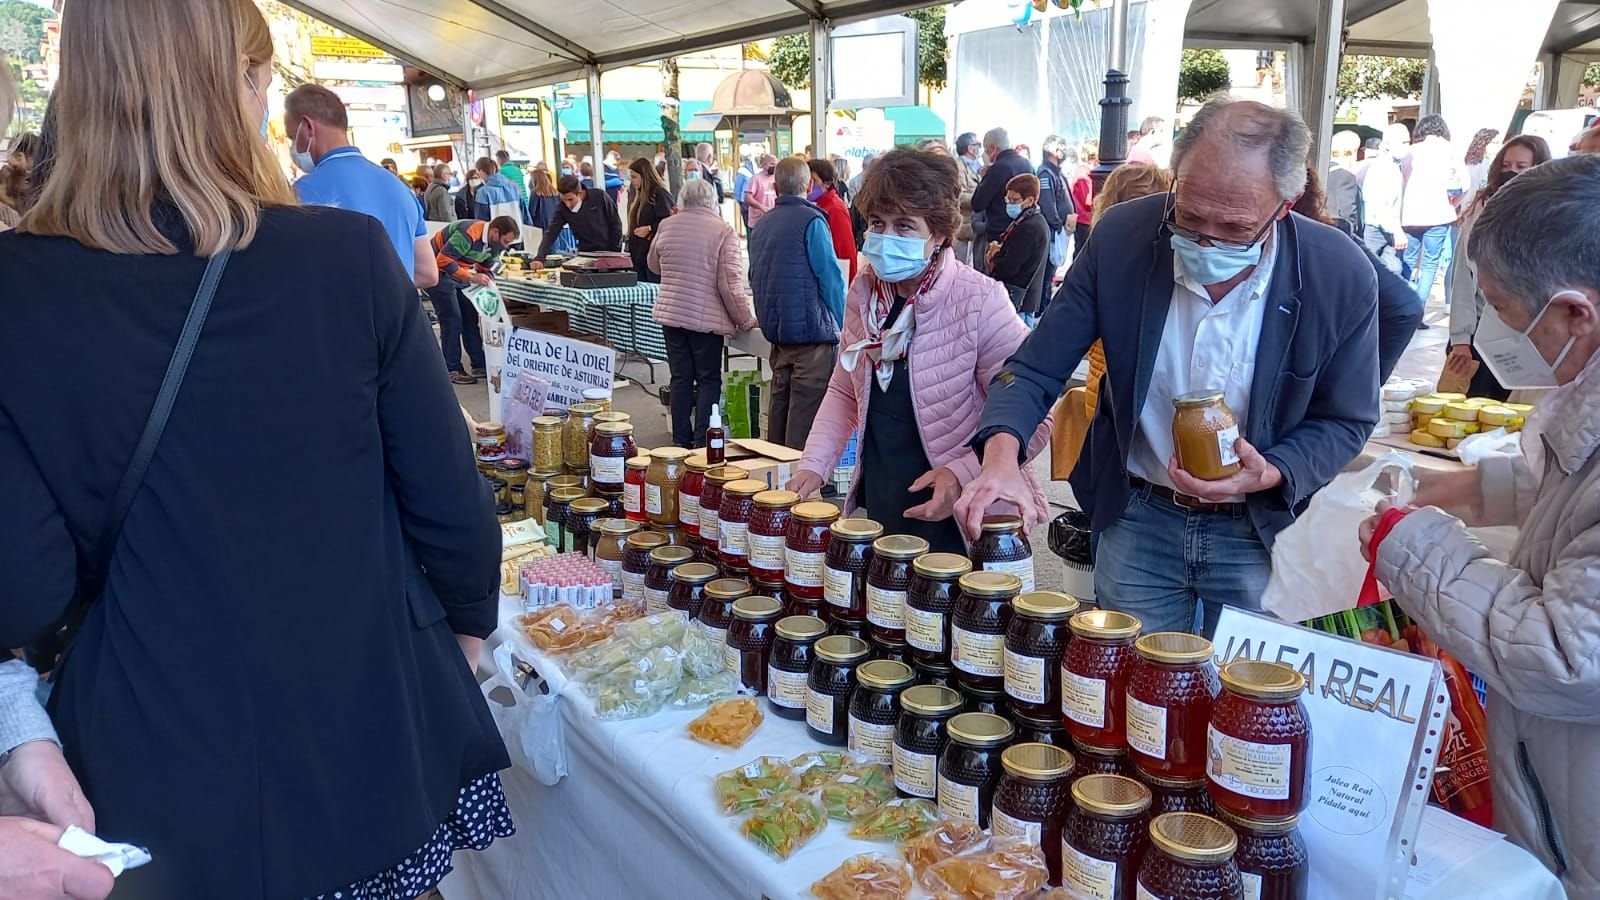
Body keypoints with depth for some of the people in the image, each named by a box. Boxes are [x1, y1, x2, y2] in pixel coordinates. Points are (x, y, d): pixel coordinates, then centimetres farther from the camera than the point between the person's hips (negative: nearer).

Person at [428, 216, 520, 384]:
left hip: (459, 273, 9)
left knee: (470, 317, 7)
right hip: (438, 271, -9)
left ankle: (480, 365, 14)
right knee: (452, 320, -10)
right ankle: (452, 370, -3)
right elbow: (443, 260, -32)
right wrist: (471, 277, -32)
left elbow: (487, 270, 8)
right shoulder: (468, 233, -32)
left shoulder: (494, 244, -3)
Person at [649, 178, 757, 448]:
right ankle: (703, 443, 4)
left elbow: (654, 265, 21)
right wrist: (745, 320, -4)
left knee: (681, 378, 11)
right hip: (707, 319, -4)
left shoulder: (666, 226, 4)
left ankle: (681, 441, 17)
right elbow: (730, 284, -13)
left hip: (670, 314, 4)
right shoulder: (723, 231, -9)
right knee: (708, 380, 6)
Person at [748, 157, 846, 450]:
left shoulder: (760, 224, 12)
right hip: (813, 331, -7)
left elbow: (754, 278, 21)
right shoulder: (811, 220, -9)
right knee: (806, 414, -5)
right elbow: (831, 277, -11)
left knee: (780, 403, 14)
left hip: (776, 329, 7)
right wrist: (842, 324, -1)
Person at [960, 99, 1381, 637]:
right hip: (1136, 521, 1)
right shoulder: (1121, 238, -15)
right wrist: (1002, 453, -30)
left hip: (1256, 536, 0)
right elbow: (1036, 369, -10)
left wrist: (1272, 474, -22)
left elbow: (1345, 422, -2)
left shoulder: (1342, 276, -16)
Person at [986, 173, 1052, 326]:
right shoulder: (1034, 221, 12)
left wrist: (994, 256, -3)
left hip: (1017, 301, -10)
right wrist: (997, 247, -2)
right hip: (1025, 300, 10)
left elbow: (1008, 268, -23)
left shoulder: (1028, 228, -20)